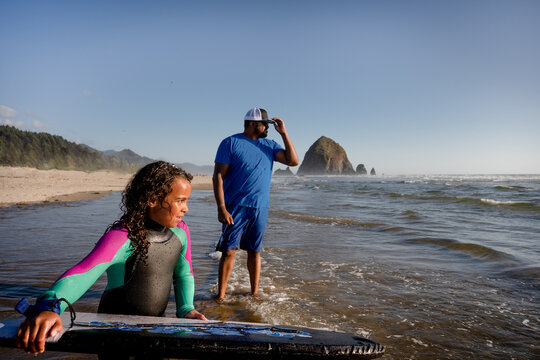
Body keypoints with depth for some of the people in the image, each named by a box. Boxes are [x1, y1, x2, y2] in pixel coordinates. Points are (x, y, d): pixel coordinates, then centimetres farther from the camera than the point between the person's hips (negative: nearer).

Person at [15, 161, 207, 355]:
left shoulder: (180, 230, -9)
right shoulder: (123, 237, -28)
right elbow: (80, 274, -42)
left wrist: (186, 309, -11)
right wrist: (49, 308, -60)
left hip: (154, 325, 6)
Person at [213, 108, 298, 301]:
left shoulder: (269, 145, 12)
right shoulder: (230, 143, -2)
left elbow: (293, 161, 2)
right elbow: (218, 176, -7)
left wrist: (283, 133, -1)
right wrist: (221, 208, -15)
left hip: (260, 208, 4)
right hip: (236, 207, -4)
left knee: (254, 251, 12)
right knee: (229, 251, -2)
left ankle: (254, 292, 23)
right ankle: (220, 295, 10)